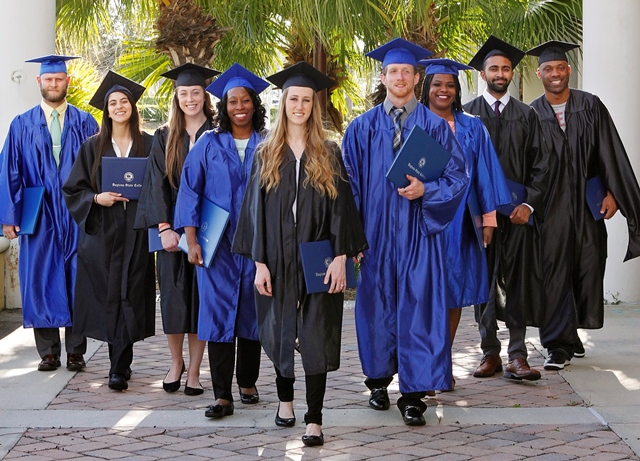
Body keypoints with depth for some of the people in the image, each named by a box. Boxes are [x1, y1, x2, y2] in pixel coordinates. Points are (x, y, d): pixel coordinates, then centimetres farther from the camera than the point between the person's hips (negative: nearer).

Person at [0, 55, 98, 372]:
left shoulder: (85, 123, 6)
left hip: (77, 217, 0)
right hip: (38, 218, 1)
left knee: (77, 281, 2)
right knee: (40, 281, 2)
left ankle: (76, 351, 10)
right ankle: (48, 353, 10)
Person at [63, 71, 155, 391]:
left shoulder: (149, 145, 7)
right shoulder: (93, 147, 8)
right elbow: (72, 190, 7)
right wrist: (97, 199, -10)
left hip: (136, 233, -1)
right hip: (102, 233, 1)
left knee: (129, 295, -6)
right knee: (108, 294, 1)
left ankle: (119, 368, -4)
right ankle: (120, 360, 16)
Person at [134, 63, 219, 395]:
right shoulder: (164, 138, 7)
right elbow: (157, 185, 0)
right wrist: (164, 227, -12)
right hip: (172, 229, 1)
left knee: (201, 298, 0)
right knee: (173, 298, 4)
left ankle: (194, 371, 8)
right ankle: (175, 363, 19)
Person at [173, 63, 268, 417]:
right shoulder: (209, 144, 3)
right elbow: (189, 191, 1)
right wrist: (191, 239, -8)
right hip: (218, 243, -1)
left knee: (251, 312, 7)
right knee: (218, 314, -5)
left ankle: (248, 382, 24)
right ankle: (222, 396, -4)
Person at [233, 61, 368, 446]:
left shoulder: (329, 154, 2)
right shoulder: (266, 154, 5)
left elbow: (341, 206, -1)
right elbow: (256, 208, 3)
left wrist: (340, 256, -11)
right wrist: (259, 262, -4)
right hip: (279, 259, 2)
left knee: (315, 336, -4)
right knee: (281, 332, 11)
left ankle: (315, 420, -2)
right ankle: (285, 398, 32)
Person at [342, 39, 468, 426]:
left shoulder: (435, 126, 5)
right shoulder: (363, 127, 8)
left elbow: (458, 175, 2)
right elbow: (349, 180, 7)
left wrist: (425, 189, -17)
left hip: (418, 231, -1)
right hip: (375, 231, 2)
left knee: (418, 306, -5)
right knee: (378, 303, 8)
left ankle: (414, 394, -1)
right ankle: (379, 379, 25)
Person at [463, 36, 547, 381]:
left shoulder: (526, 115, 10)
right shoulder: (467, 114, 7)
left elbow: (539, 164, 6)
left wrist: (529, 203, -7)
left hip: (518, 211, 1)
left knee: (518, 282, -2)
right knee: (483, 281, 3)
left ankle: (517, 357, 0)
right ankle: (490, 354, 10)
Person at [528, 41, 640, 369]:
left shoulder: (590, 107, 4)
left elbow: (609, 152, 1)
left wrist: (612, 193, -7)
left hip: (587, 205, 1)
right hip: (550, 207, -1)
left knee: (588, 267, 4)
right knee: (554, 273, -4)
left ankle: (570, 333, 21)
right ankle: (559, 345, 0)